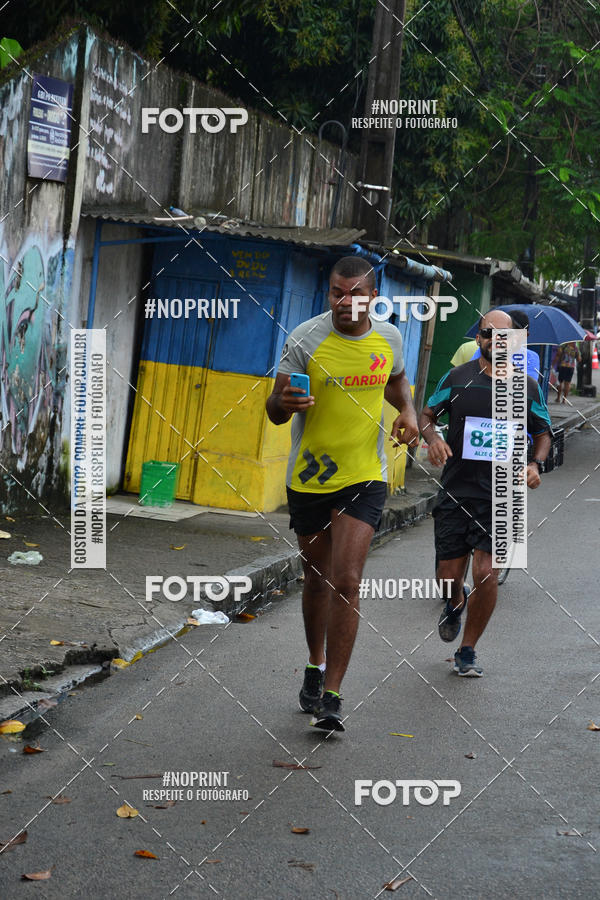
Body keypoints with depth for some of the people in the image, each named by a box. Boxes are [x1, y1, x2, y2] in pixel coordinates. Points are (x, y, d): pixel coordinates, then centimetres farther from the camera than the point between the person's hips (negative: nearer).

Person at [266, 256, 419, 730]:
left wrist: (408, 411, 1)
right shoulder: (305, 339, -11)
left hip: (364, 478, 0)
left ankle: (331, 696, -8)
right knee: (317, 580, 14)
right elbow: (276, 412, -8)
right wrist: (284, 401, -32)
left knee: (346, 581, -12)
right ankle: (316, 665, 40)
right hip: (309, 478, 0)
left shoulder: (389, 337, 0)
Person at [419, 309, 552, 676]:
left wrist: (536, 463, -5)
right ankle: (455, 604, 42)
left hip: (500, 496, 0)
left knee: (486, 574, -10)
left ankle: (468, 650, 9)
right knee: (449, 574, 3)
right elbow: (427, 415, 12)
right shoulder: (457, 378, 2)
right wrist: (433, 437, -10)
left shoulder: (528, 387, 4)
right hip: (455, 491, 1)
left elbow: (543, 433, 15)